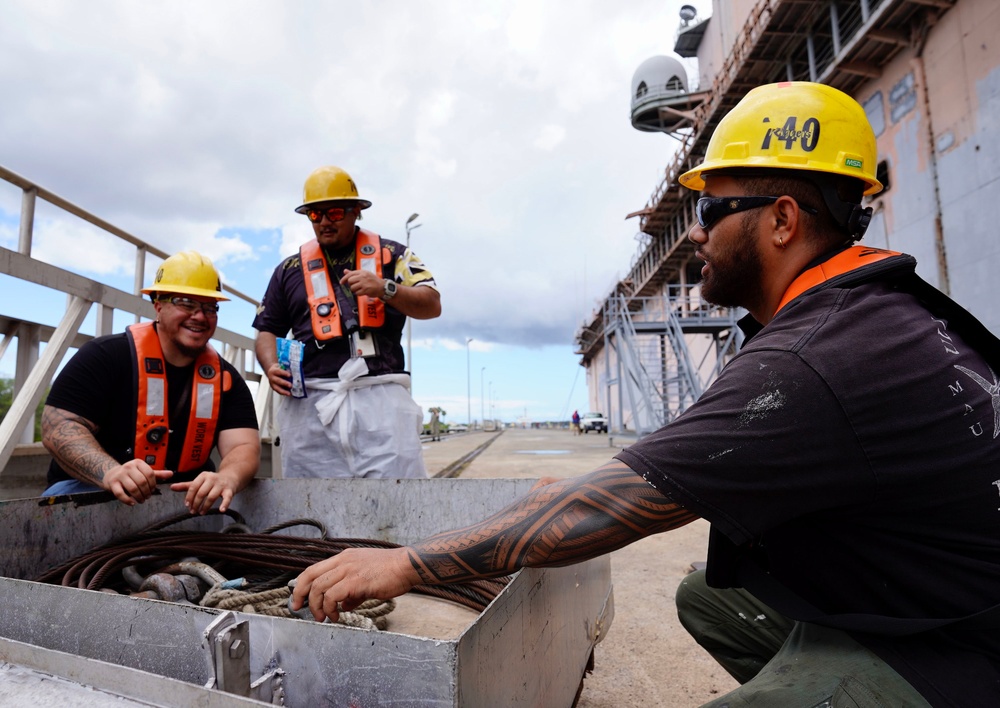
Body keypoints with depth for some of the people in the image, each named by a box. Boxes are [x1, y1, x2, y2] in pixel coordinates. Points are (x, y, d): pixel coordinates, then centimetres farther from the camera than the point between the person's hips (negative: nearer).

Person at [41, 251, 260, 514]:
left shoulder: (226, 379, 1)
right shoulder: (106, 355, -7)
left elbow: (244, 446, -9)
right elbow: (58, 427, -14)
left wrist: (226, 479, -35)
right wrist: (110, 472, -35)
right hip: (91, 488, -3)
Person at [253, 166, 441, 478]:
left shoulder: (390, 253, 13)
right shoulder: (291, 268, 20)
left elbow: (432, 305, 4)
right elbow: (268, 329, 21)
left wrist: (384, 289, -13)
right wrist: (272, 368, 0)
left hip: (380, 396, -2)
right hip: (310, 402, 3)